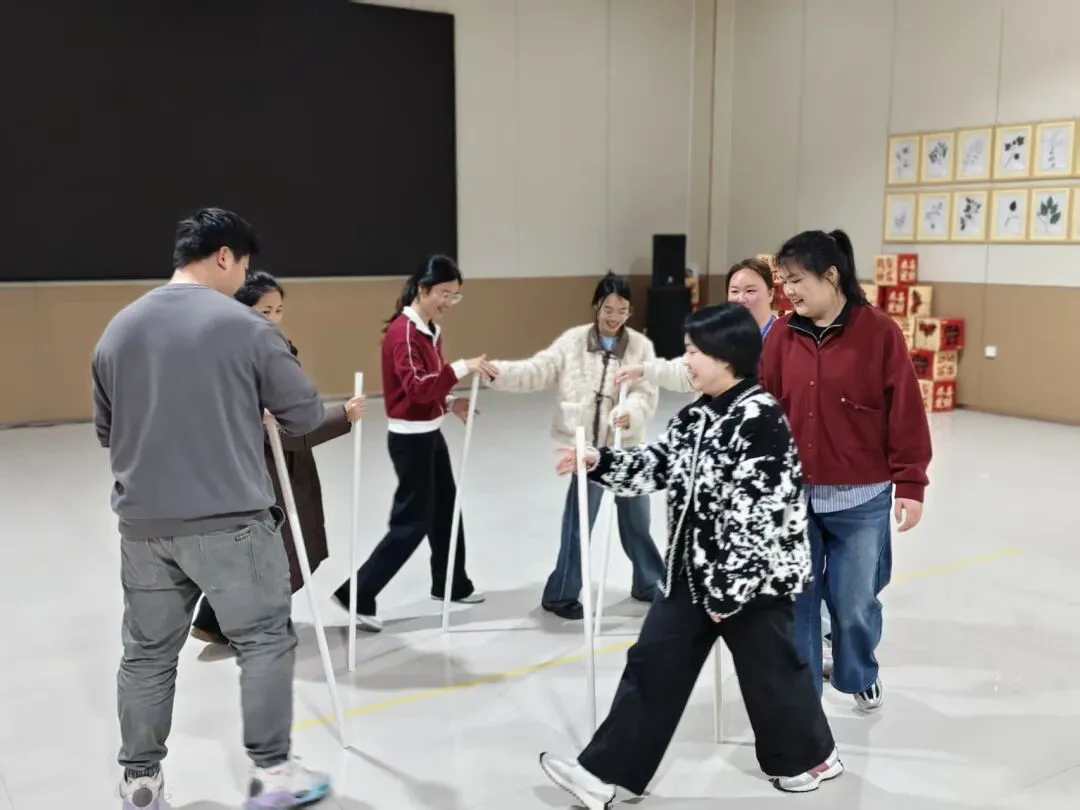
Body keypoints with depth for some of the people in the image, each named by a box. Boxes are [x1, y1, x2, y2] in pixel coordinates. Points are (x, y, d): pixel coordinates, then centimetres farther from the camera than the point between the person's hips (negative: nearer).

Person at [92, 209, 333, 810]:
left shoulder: (119, 328, 7)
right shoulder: (245, 326, -10)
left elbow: (107, 431, 16)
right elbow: (305, 415, -3)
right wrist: (255, 414, 17)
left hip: (144, 523, 6)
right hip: (231, 520, -5)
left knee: (148, 652, 15)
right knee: (266, 641, 9)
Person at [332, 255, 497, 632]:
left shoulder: (431, 329, 10)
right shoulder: (403, 331, -19)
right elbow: (417, 387, -32)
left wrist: (451, 403, 3)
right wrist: (462, 368, -38)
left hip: (430, 433, 9)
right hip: (410, 438, -9)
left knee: (445, 509, 19)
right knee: (412, 521, -4)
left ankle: (451, 584, 36)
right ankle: (357, 596, 3)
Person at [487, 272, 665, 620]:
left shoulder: (641, 346, -1)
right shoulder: (573, 341, -3)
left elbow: (646, 393, -12)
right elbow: (537, 371, -7)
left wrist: (631, 414, -33)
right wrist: (500, 371, -23)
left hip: (627, 446, 2)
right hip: (588, 446, -2)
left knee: (637, 520, 17)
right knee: (578, 520, 1)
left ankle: (650, 583, 37)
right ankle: (561, 594, 14)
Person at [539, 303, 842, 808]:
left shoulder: (761, 418, -21)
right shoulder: (699, 414, 7)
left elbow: (759, 517, -22)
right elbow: (659, 466, 12)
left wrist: (730, 588, -20)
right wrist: (598, 462, -1)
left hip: (753, 577, -8)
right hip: (692, 571, 8)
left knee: (770, 671, 11)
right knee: (654, 663, 8)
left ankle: (810, 756, 38)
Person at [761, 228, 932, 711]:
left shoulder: (879, 332, -7)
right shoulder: (782, 336, 1)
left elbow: (905, 413, -7)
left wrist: (910, 483, -7)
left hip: (860, 497, -2)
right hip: (792, 494, 2)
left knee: (855, 598, 12)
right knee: (794, 598, 8)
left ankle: (860, 675, 41)